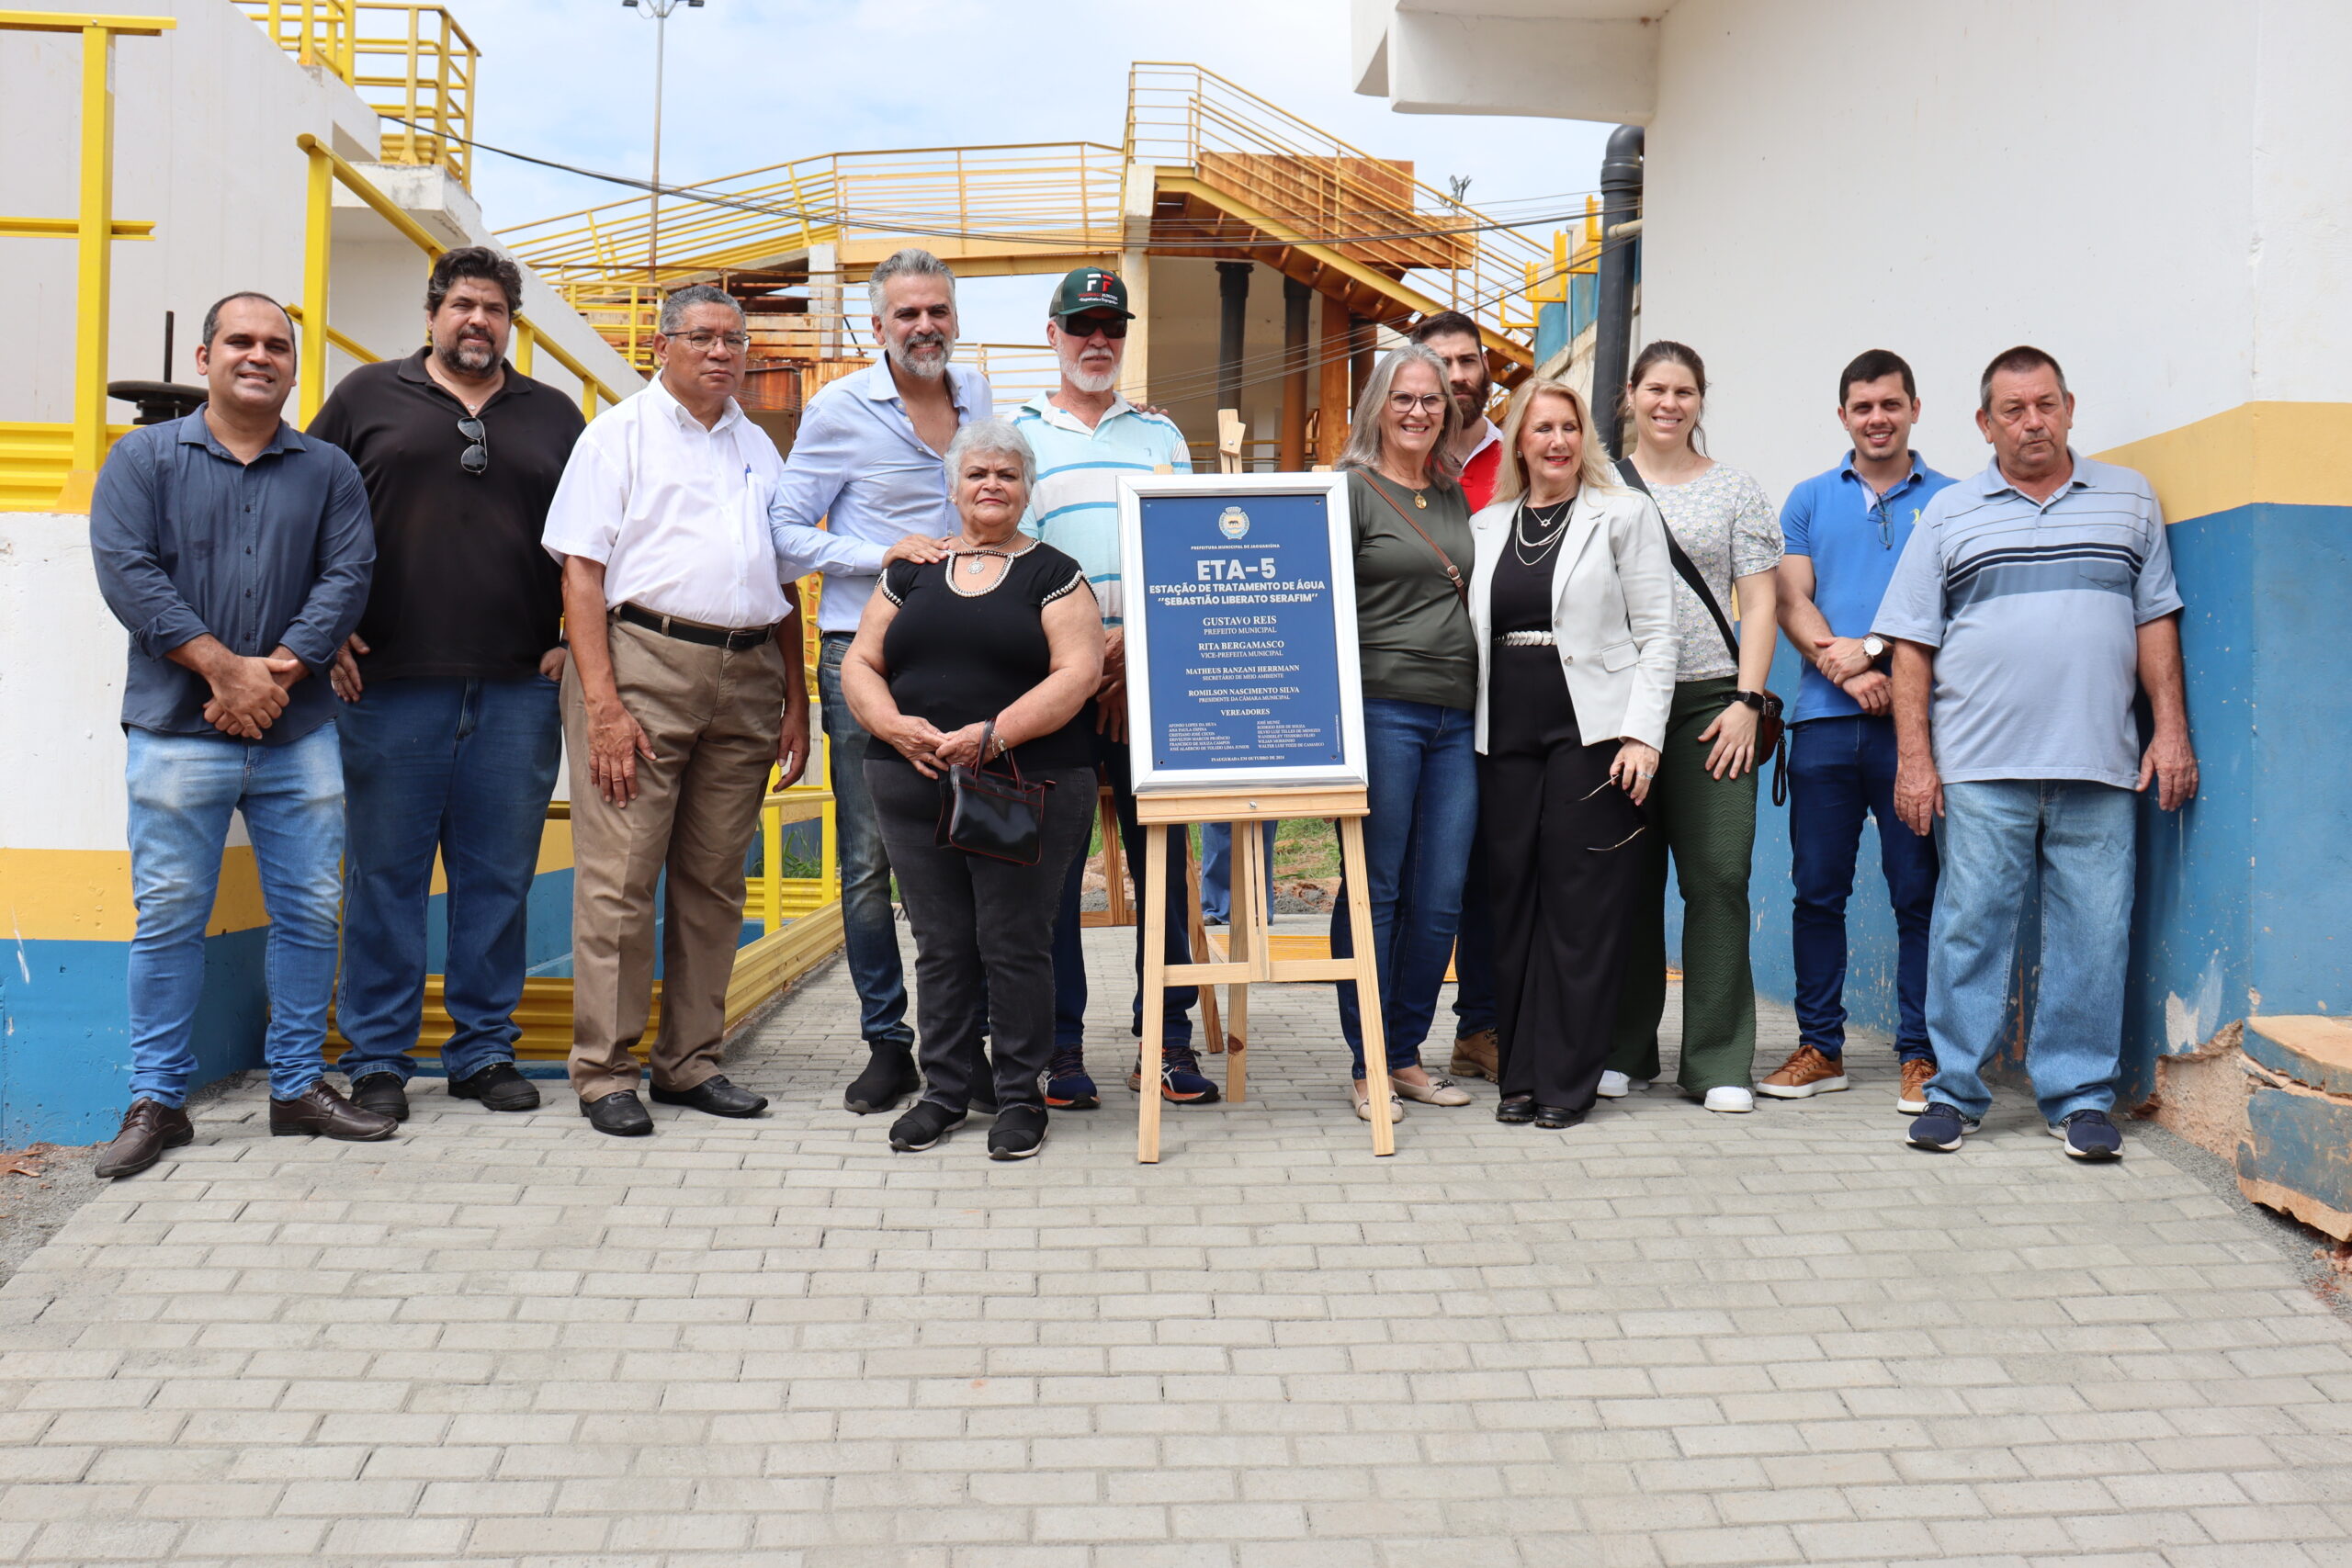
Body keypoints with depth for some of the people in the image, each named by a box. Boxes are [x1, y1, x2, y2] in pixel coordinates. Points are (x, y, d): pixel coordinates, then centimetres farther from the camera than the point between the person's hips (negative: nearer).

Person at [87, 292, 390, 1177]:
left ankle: (299, 1086, 16)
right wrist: (223, 668, -14)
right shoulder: (144, 458, 7)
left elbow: (347, 576, 1)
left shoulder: (328, 471, 13)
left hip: (299, 733, 2)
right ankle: (158, 1102, 10)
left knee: (310, 912, 4)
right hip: (177, 731, -2)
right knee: (169, 917, 0)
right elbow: (126, 571, -5)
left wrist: (277, 671, -12)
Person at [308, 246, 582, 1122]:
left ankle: (485, 1051, 16)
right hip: (390, 684, -2)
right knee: (385, 875, 2)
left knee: (499, 877, 5)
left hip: (519, 689, 2)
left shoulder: (553, 416, 16)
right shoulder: (367, 397, 11)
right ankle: (377, 1059, 12)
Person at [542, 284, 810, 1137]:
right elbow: (581, 571, -4)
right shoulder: (621, 434, 4)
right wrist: (602, 701, -14)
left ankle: (691, 1060, 16)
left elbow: (785, 582, 22)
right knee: (620, 874, -6)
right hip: (643, 659, -5)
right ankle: (605, 1071, 2)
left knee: (714, 878, 8)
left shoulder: (759, 448, 20)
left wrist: (795, 700, 13)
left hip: (748, 674, 5)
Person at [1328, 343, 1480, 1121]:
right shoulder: (1350, 489, 0)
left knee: (1440, 897, 5)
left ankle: (1407, 1053, 17)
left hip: (1457, 716, 6)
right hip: (1380, 710, -6)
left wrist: (1483, 703, 17)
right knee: (1373, 889, -2)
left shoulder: (1458, 496, 18)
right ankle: (1369, 1065, 7)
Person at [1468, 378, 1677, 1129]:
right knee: (1513, 901, 5)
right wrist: (1470, 734, 7)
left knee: (1582, 905, -2)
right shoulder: (1486, 525, 15)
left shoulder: (1625, 514, 4)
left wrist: (1642, 735, -11)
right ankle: (1520, 1074, 14)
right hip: (1506, 736, 4)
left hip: (1591, 731, -4)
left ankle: (1568, 1079, 6)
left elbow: (1655, 634, -1)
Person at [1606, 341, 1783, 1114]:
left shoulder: (1735, 490, 11)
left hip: (1710, 701, -1)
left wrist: (1747, 700, -5)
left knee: (1718, 876, -5)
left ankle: (1719, 1062, 3)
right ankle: (1623, 1049, 15)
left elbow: (1758, 602, 6)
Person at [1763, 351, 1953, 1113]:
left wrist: (1869, 648, -13)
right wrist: (1847, 671, -10)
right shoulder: (1810, 499, 14)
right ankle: (1820, 1049, 14)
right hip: (1825, 718, 2)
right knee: (1817, 890, 4)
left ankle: (1919, 1054, 9)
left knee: (1918, 893, 0)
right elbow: (1790, 601, 5)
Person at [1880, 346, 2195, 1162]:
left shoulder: (2129, 500, 14)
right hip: (1980, 767, -1)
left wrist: (2171, 730, 4)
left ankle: (2080, 1096, 12)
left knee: (2092, 932, 1)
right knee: (1970, 926, -1)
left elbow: (2155, 621, 14)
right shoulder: (1949, 515, 9)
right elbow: (1912, 644, 6)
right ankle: (1954, 1090, 10)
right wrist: (1914, 758, -2)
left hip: (2100, 764, 1)